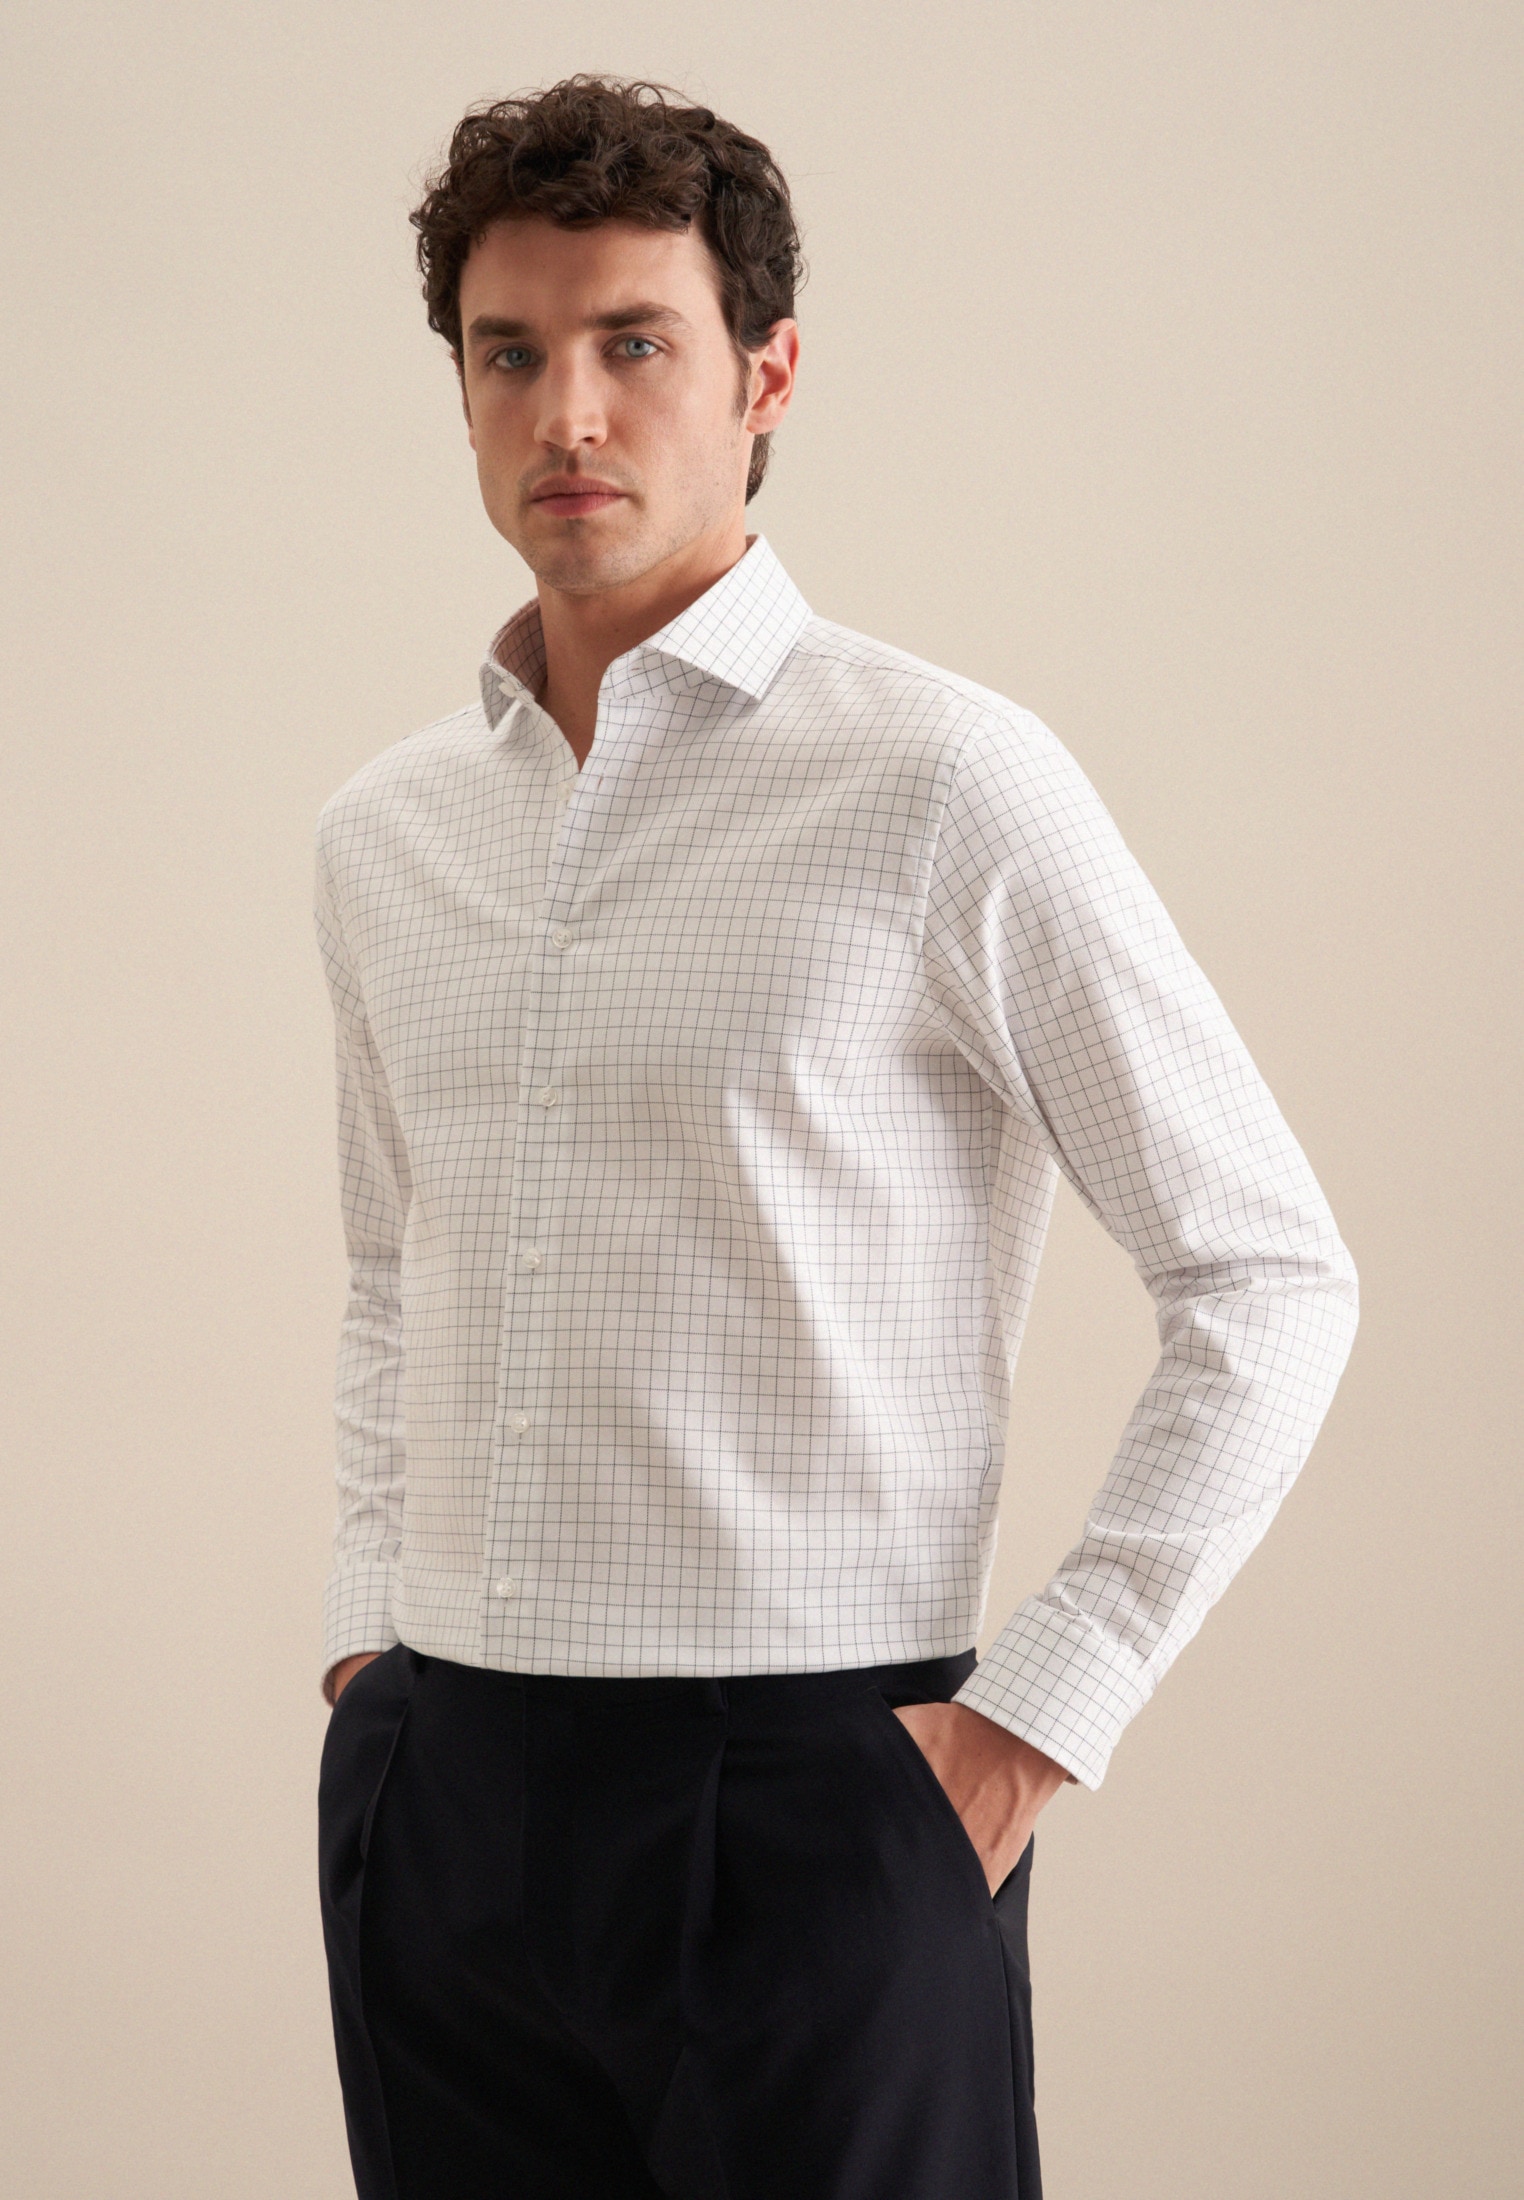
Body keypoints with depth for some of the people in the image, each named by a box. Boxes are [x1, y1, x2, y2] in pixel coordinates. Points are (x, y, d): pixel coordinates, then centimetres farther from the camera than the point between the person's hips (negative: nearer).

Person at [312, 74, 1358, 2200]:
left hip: (805, 1794, -5)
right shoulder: (383, 835, 10)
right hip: (437, 1790, 5)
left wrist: (1040, 1710, -8)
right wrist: (367, 1620, 12)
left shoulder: (946, 786, -7)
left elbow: (1269, 1277, -5)